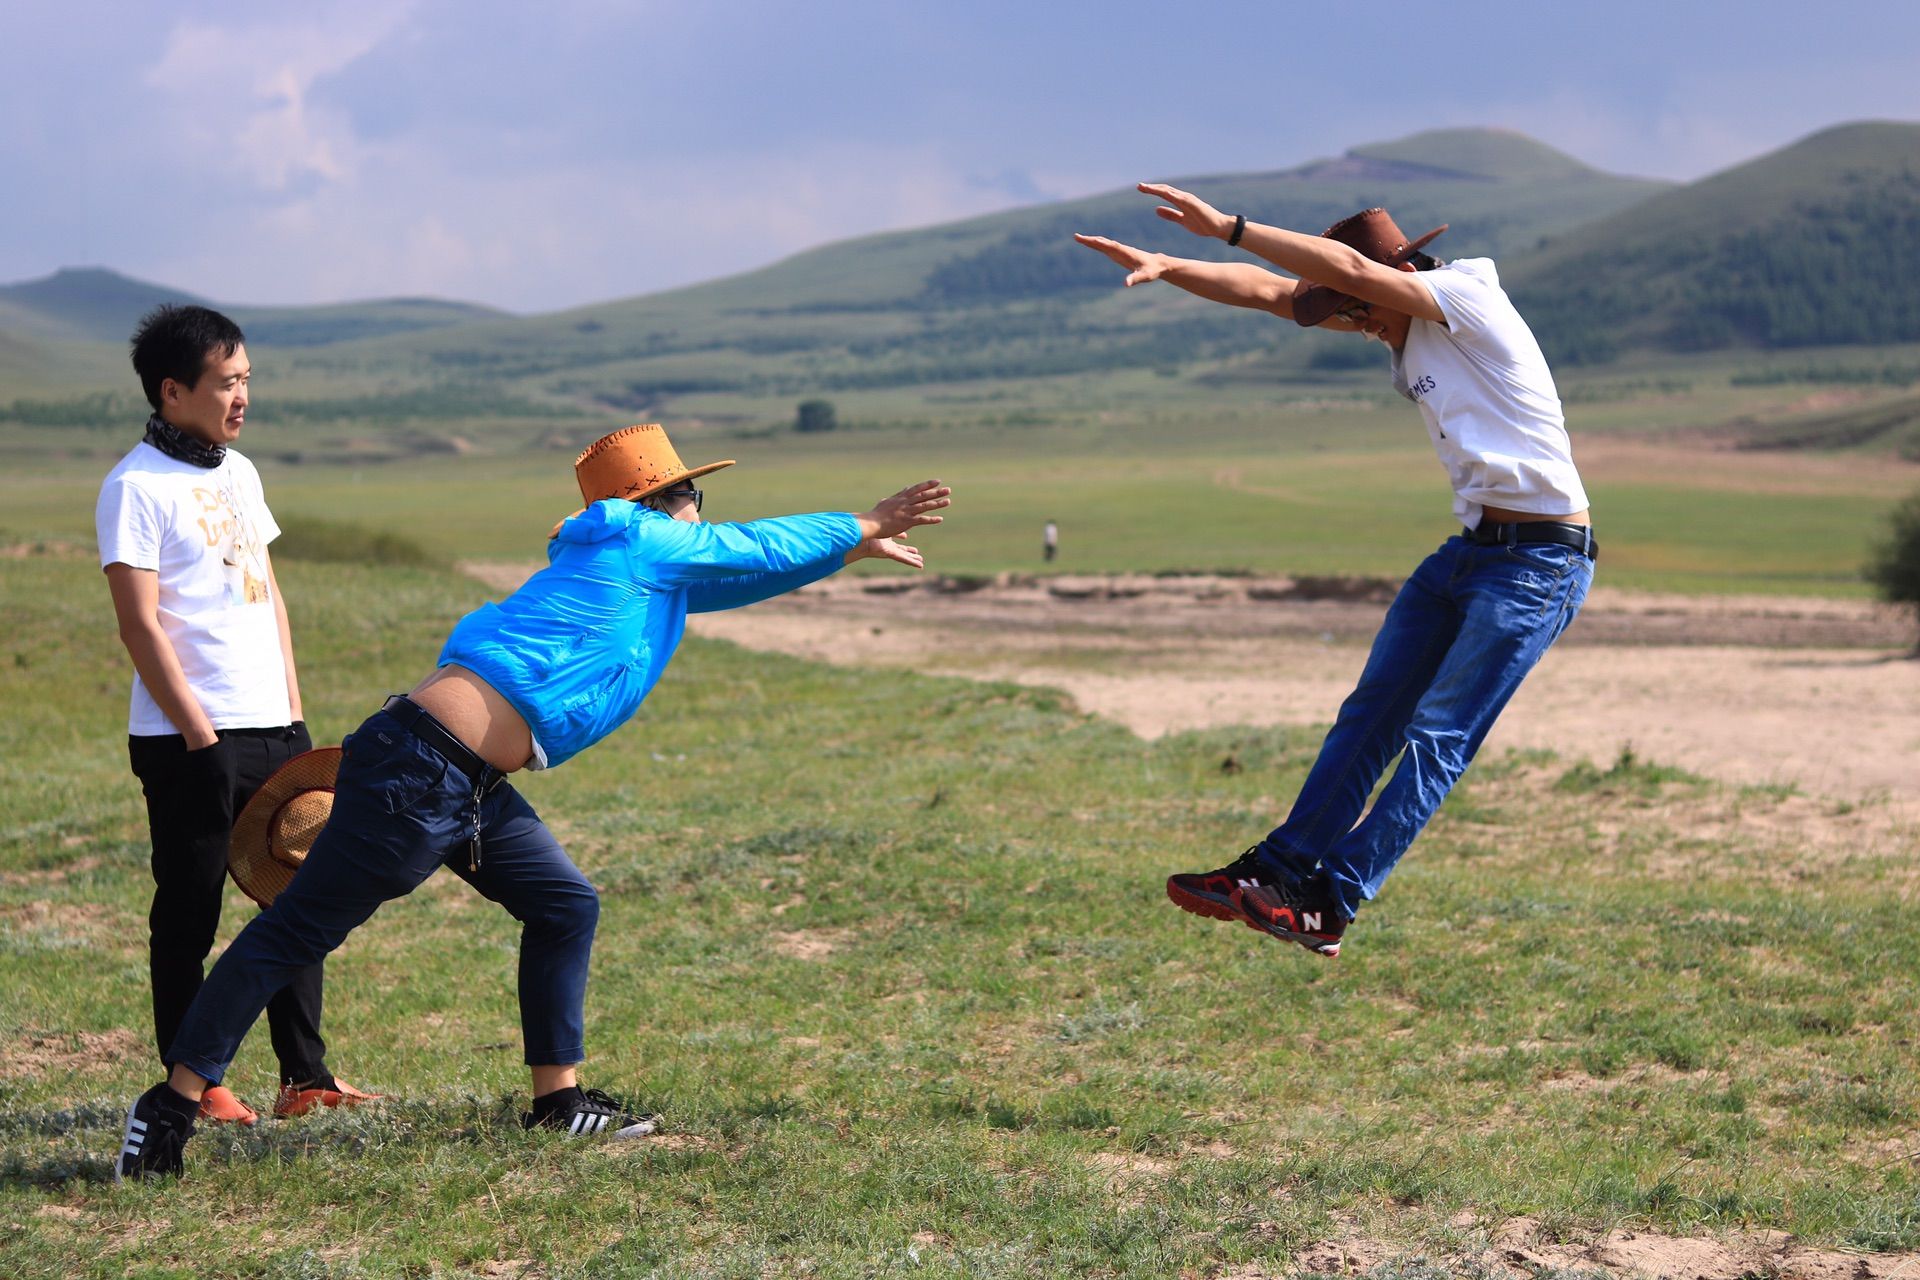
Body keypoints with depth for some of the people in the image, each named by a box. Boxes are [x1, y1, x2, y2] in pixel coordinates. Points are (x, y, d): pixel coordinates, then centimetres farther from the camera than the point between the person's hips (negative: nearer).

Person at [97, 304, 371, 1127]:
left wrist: (293, 714, 13)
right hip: (187, 741, -7)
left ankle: (305, 1076, 12)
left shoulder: (238, 472, 15)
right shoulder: (137, 486, -9)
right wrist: (201, 737, -15)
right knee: (189, 914, 1)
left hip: (271, 729, 7)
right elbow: (140, 626, -13)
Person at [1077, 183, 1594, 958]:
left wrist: (1228, 227, -23)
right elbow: (1271, 292, 8)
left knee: (1440, 736, -9)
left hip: (1541, 560, -9)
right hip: (1468, 547, 9)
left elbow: (1348, 267, -25)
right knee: (1371, 713, 6)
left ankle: (1328, 907, -11)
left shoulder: (1471, 296, -13)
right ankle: (1276, 872, 9)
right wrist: (1165, 268, 0)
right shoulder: (1402, 330, 10)